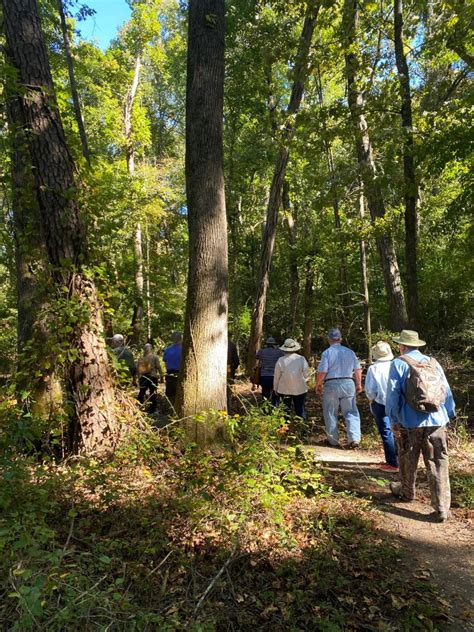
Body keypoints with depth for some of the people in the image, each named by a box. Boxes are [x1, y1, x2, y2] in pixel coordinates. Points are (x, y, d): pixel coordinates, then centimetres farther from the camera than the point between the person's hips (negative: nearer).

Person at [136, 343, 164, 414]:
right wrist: (161, 376, 1)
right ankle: (152, 411, 5)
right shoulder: (154, 356, -5)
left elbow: (137, 368, 8)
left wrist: (139, 377, 17)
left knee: (141, 393, 17)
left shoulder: (140, 357, 6)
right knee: (153, 394, 2)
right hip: (152, 377, -4)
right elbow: (158, 367, -8)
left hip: (142, 377, 4)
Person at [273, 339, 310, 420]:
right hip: (300, 389, 1)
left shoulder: (281, 360, -9)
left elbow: (276, 376, -2)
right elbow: (306, 374, -3)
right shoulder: (302, 359, -9)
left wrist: (275, 388, 11)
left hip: (284, 390, 0)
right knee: (300, 409, 10)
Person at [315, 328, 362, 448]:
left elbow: (322, 372, -11)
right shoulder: (350, 352, 4)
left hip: (331, 384, -3)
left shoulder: (327, 353, -7)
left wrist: (318, 385, 2)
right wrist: (359, 384, 16)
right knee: (351, 412, 9)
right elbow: (358, 369, 6)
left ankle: (333, 440, 18)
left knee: (330, 414, 10)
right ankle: (354, 438, -1)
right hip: (348, 384, 3)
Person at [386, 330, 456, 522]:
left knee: (408, 460, 17)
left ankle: (407, 492, 36)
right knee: (438, 463, 5)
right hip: (436, 421, 3)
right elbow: (446, 391, 11)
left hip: (410, 422, -2)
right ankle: (442, 508, 4)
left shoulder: (399, 363, -4)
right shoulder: (433, 362, 7)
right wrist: (449, 416, 20)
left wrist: (394, 419, 2)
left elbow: (393, 393, -7)